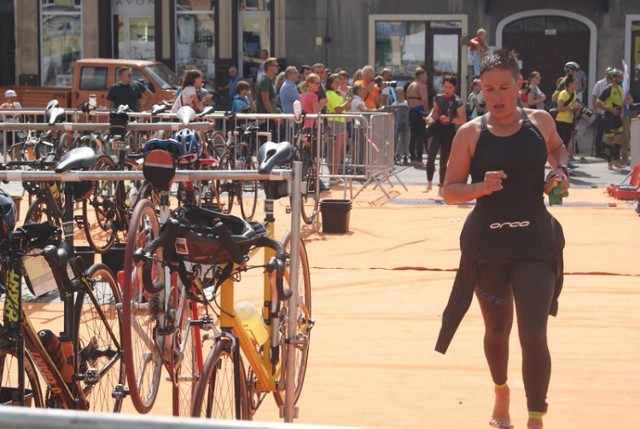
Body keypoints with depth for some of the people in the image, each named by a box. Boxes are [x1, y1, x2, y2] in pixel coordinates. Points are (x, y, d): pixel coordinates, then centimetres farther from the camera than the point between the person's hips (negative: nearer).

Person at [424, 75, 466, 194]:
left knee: (443, 162, 6)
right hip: (436, 130, 3)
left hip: (448, 132, -3)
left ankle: (441, 188, 18)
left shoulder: (457, 102, -10)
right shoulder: (438, 97, 5)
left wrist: (449, 119, -27)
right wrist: (430, 117, 1)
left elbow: (463, 120, -14)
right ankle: (429, 183, 3)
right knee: (430, 157, -13)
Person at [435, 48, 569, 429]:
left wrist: (561, 170, 1)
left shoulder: (540, 121, 0)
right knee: (497, 330, 16)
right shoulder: (471, 133, -6)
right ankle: (501, 392, 45)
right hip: (487, 242, 0)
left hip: (535, 240, 0)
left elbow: (557, 149, 22)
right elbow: (450, 191, -4)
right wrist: (481, 187, -23)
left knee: (534, 334, -10)